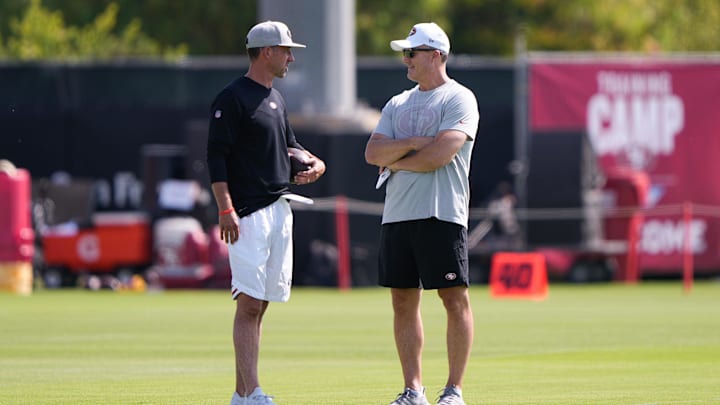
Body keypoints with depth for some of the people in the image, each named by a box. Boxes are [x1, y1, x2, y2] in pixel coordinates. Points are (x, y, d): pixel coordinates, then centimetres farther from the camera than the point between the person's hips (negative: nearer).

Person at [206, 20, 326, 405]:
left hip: (280, 210, 9)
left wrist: (314, 162, 9)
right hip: (248, 213, -9)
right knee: (249, 304, -12)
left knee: (260, 304, 8)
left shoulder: (275, 99, 18)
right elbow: (216, 155, -13)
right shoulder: (232, 98, -9)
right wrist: (225, 209, -21)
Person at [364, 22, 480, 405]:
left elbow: (441, 154, -16)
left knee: (454, 298, -6)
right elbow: (373, 152, 6)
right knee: (403, 299, 5)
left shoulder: (459, 99, -3)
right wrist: (414, 143, -9)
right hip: (397, 215, 7)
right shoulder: (398, 104, 18)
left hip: (441, 215, -7)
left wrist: (395, 161, -2)